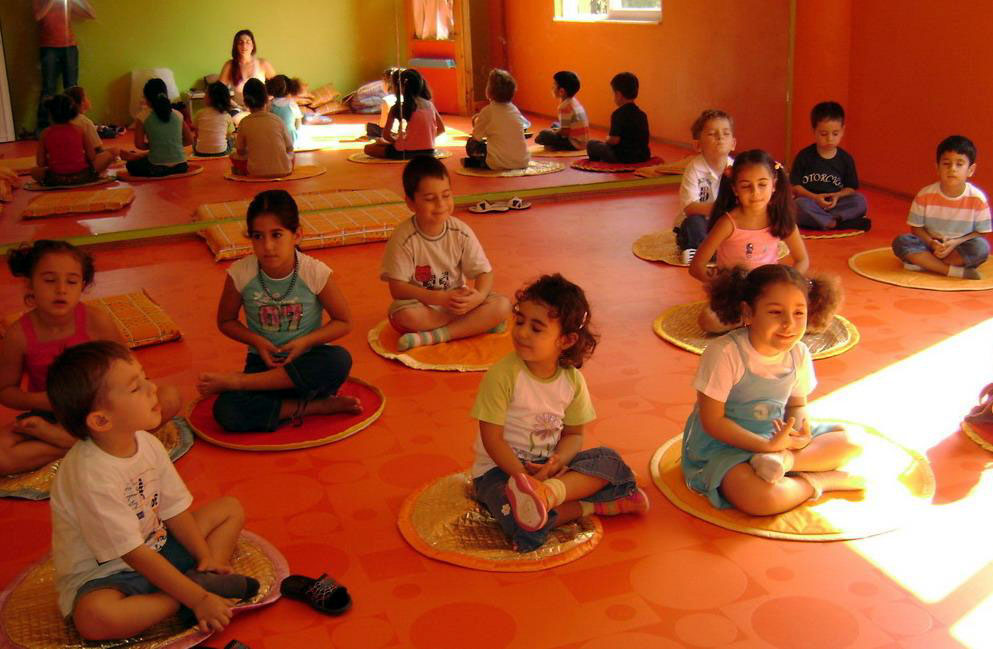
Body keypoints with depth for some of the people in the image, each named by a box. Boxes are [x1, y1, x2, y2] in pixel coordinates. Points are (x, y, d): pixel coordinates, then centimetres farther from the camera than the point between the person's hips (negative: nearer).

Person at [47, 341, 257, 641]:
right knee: (93, 616, -41)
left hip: (157, 551, 8)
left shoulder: (147, 444, -7)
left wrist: (206, 557, -9)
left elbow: (174, 510, 2)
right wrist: (198, 599, -27)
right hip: (102, 576, -8)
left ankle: (204, 579, -19)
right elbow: (136, 556, -28)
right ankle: (199, 590, -23)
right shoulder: (92, 476, -31)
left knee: (230, 508, 6)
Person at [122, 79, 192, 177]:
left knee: (131, 164, 27)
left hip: (156, 169, -3)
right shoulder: (178, 115, 3)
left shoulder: (143, 117, -5)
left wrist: (151, 145, 13)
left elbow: (139, 144, -6)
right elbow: (189, 140, 8)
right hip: (180, 167, 3)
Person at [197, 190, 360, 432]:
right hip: (263, 363, 0)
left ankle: (238, 381, -22)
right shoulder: (240, 274, -11)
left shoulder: (315, 272, -14)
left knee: (340, 360, -35)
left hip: (307, 362, 1)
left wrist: (305, 342, -17)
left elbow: (344, 322, -3)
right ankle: (313, 406, -16)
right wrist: (256, 340, -12)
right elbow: (226, 321, 6)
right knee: (226, 412, -28)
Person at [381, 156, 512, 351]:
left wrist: (479, 296, -29)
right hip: (421, 303, -3)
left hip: (458, 300, 3)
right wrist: (439, 298, -29)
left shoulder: (461, 232, -8)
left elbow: (484, 272, -5)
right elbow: (397, 287, -18)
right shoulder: (403, 237, -17)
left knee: (502, 305, -20)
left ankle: (431, 337, -23)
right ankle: (476, 324, -18)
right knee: (405, 316, -37)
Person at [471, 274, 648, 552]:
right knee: (526, 525, -35)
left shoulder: (572, 379, -4)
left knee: (608, 459, -14)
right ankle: (588, 506, -12)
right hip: (500, 468, -6)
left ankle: (550, 492, -35)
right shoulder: (501, 375, -19)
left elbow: (574, 433, 4)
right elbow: (492, 439, -17)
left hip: (549, 465, 6)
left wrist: (557, 462, -19)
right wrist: (525, 476, -26)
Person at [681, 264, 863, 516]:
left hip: (777, 437, 7)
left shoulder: (799, 354, -4)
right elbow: (713, 421, -20)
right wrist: (767, 445, -24)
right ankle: (820, 480, -10)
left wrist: (800, 431, -15)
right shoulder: (724, 353, -23)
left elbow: (797, 405, 10)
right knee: (761, 498, -35)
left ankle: (786, 460, -21)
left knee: (848, 442, -3)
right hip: (723, 445, -7)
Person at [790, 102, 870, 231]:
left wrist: (837, 196, -13)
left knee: (860, 201, -22)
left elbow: (851, 188, 9)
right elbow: (794, 185, -2)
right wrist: (814, 197, -16)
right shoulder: (804, 156, -1)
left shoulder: (846, 159, 6)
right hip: (811, 202, -3)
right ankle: (835, 223, -32)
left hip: (834, 205, 3)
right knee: (800, 204, -36)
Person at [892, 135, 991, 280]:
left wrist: (955, 243, -22)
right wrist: (931, 243, -22)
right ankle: (955, 271, -27)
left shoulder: (977, 199, -13)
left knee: (981, 247, -31)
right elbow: (916, 227, -3)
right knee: (901, 242, -25)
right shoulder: (925, 195, -12)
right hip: (931, 245, 1)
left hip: (960, 248, -1)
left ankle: (924, 263, -22)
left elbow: (981, 233, -6)